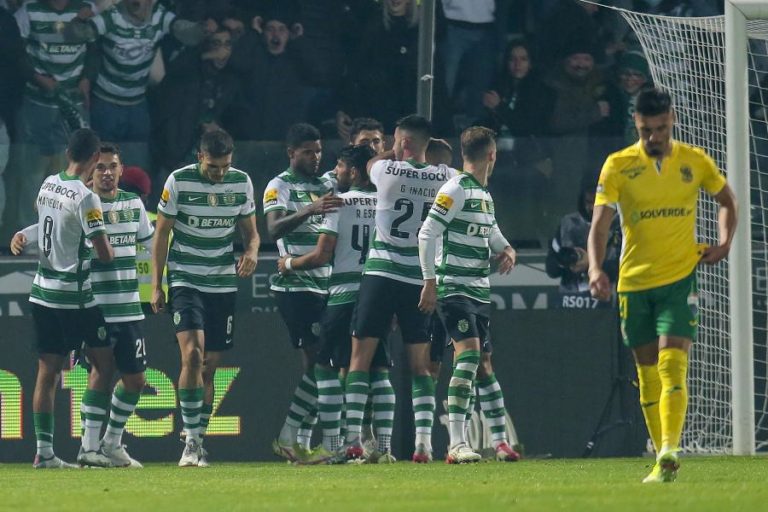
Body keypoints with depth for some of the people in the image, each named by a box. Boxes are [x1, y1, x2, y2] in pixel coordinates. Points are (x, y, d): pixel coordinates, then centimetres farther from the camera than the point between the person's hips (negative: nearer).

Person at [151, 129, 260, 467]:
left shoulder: (241, 183, 2)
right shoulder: (178, 182, -7)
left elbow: (250, 231, 13)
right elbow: (161, 234, -1)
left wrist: (252, 252, -11)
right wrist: (156, 285, -3)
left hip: (223, 284, 4)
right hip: (185, 281, -4)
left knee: (210, 366, 5)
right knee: (192, 355, -20)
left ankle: (197, 441, 13)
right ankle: (191, 439, -16)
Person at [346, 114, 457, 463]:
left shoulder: (387, 170, -5)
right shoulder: (446, 178, 0)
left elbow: (371, 163, 19)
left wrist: (397, 153, 30)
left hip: (381, 274, -2)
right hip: (422, 278, 2)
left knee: (361, 357, 2)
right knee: (420, 365, 9)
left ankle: (352, 438, -7)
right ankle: (424, 439, -3)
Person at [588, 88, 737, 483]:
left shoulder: (694, 161, 2)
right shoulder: (618, 166, -1)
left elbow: (727, 200, 20)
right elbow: (600, 223, -8)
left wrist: (724, 243, 3)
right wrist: (595, 268, -25)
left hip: (680, 279, -2)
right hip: (634, 283, 2)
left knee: (672, 365, -18)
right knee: (647, 375, 6)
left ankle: (669, 452, -28)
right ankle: (663, 459, 15)